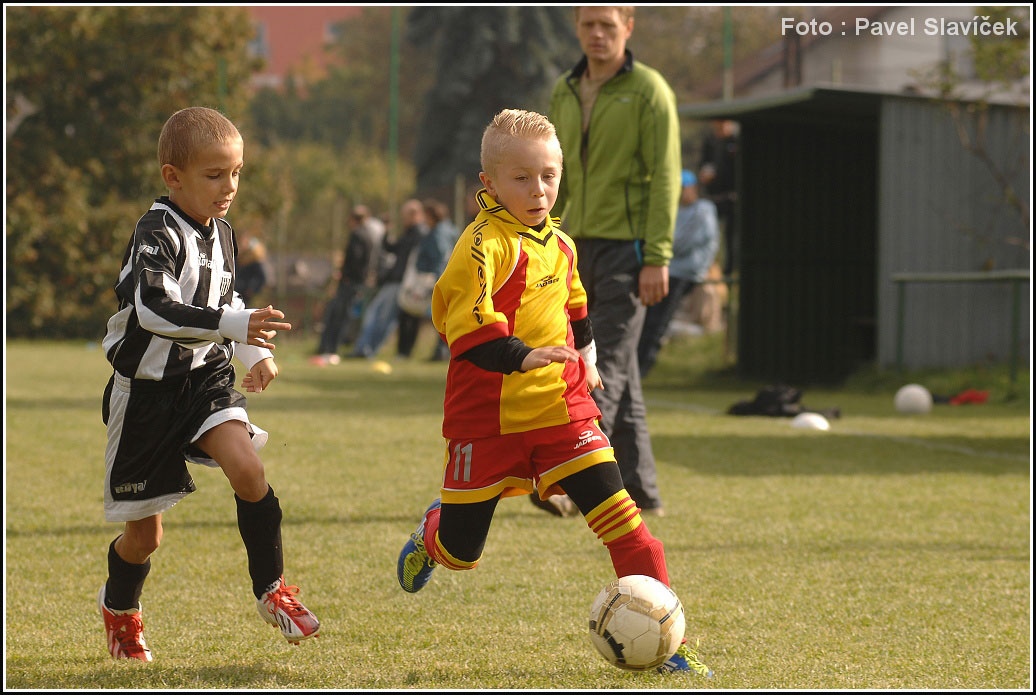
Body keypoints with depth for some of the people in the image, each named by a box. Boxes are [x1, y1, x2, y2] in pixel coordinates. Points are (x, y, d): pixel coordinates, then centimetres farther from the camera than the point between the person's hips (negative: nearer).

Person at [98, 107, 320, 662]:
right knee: (145, 532, 5)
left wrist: (254, 352, 15)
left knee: (247, 468, -23)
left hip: (206, 378, 5)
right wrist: (234, 324, -43)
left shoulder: (220, 233, 7)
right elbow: (153, 308, -36)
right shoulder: (157, 235, -19)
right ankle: (119, 606, 35)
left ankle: (271, 589, -10)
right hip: (147, 389, -5)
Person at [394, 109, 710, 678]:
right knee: (462, 551, 8)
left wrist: (584, 356, 31)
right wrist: (519, 356, -38)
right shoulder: (484, 243, -15)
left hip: (560, 408, 5)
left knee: (619, 518, -10)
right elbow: (466, 317, -28)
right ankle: (433, 535, 46)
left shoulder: (559, 245, 10)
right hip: (489, 413, -5)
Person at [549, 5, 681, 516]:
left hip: (627, 246, -7)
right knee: (617, 375, 8)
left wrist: (657, 258, -17)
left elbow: (664, 177, -11)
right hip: (580, 246, 7)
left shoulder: (648, 91, -6)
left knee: (606, 366, -13)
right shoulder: (565, 94, 13)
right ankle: (639, 490, 12)